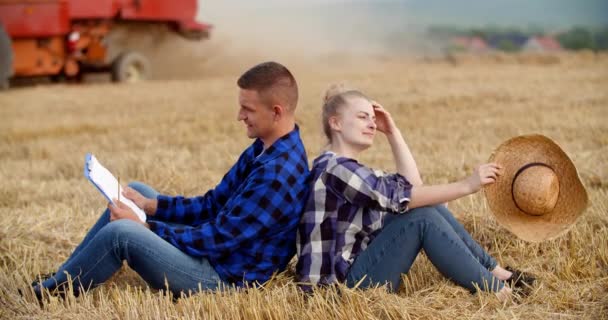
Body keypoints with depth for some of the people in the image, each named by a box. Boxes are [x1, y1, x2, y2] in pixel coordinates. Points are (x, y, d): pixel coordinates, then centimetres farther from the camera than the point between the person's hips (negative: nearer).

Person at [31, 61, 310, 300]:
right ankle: (61, 278, 17)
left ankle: (50, 293, 0)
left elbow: (219, 239, -24)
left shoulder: (277, 173, -26)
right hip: (215, 246, 10)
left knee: (119, 233, -24)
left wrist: (145, 226, -15)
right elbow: (212, 204, 11)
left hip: (224, 276, -10)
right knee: (136, 190, 15)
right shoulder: (264, 148, 6)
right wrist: (149, 204, 1)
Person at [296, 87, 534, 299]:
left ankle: (496, 272, 7)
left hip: (354, 268, 10)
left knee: (427, 204, 3)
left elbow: (412, 186, 11)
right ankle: (494, 289, -12)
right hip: (342, 284, -10)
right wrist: (467, 185, -23)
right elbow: (402, 197, -22)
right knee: (421, 216, -21)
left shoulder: (346, 168, 15)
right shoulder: (335, 168, -17)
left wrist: (393, 132, 7)